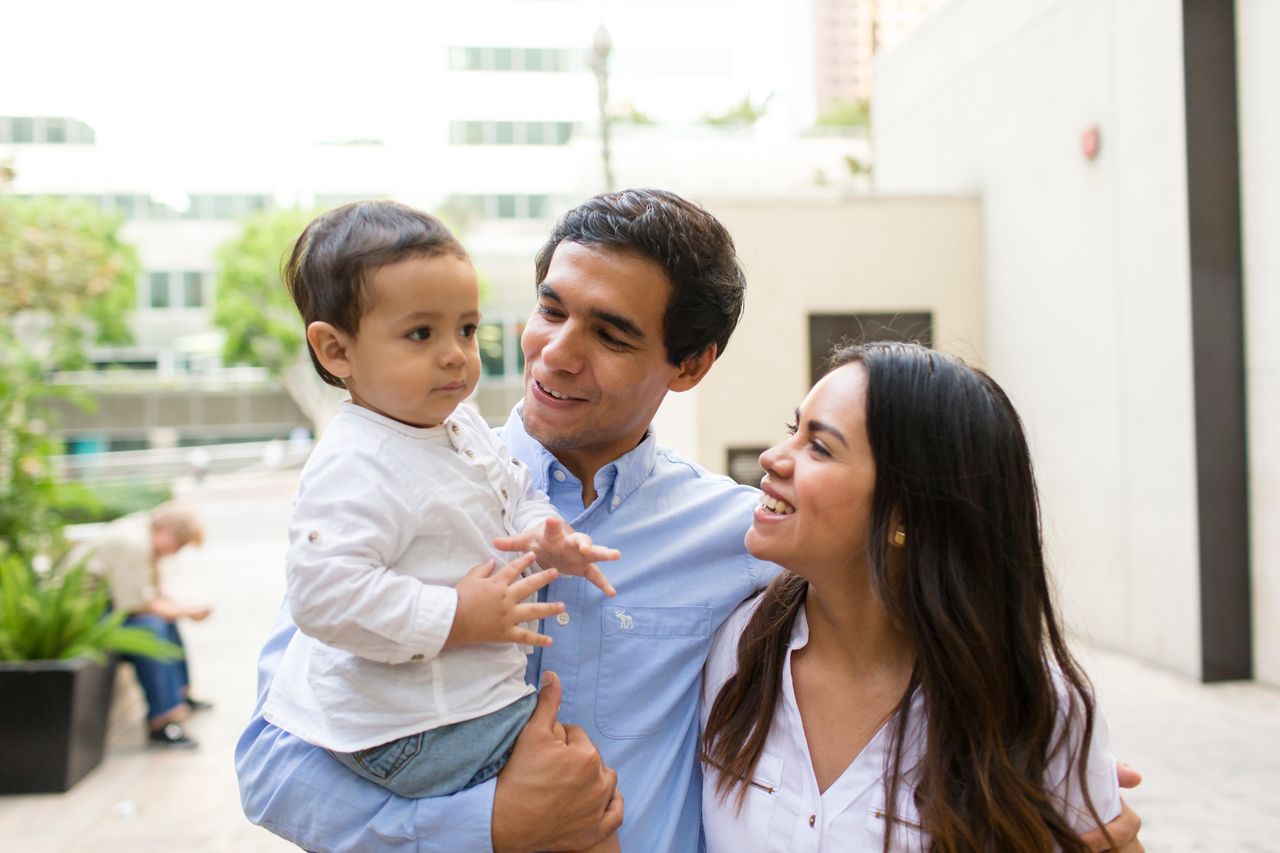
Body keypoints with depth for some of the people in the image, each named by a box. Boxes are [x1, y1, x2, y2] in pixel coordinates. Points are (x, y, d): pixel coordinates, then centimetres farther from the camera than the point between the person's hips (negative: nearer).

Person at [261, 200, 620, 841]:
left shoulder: (463, 427, 4)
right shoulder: (355, 469, -26)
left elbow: (514, 489, 17)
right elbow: (324, 593, -33)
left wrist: (546, 535, -5)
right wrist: (455, 619, -31)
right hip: (409, 732, -10)